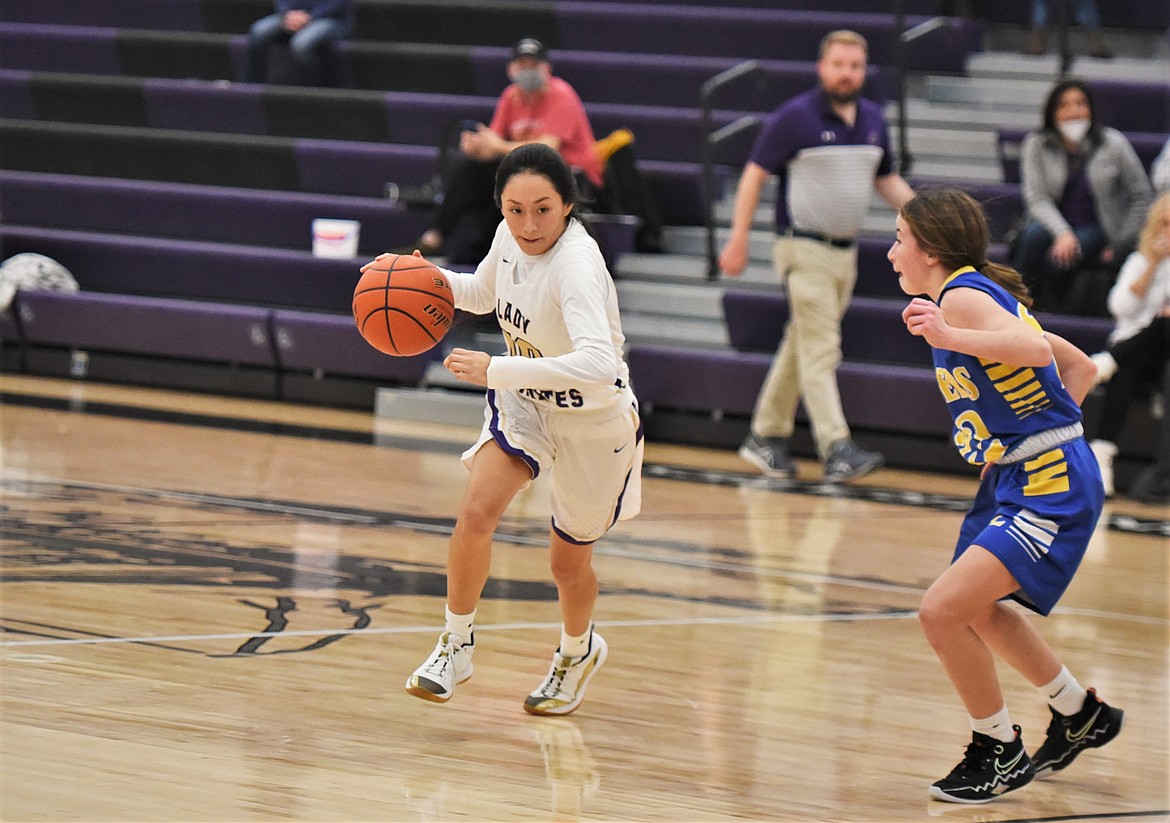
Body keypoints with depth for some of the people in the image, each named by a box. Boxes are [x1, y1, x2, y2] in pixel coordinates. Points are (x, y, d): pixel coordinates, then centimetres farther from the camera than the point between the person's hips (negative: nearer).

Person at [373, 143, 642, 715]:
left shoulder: (575, 265, -35)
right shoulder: (511, 237, -12)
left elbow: (598, 365, -49)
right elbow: (483, 293, 12)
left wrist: (496, 371, -48)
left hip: (592, 421, -5)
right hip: (524, 402, 5)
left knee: (568, 561, 13)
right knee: (476, 511, -20)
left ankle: (579, 651, 45)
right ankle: (456, 645, -1)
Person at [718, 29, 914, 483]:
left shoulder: (873, 119, 9)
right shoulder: (795, 117, -9)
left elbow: (887, 180, 21)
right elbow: (755, 173, -6)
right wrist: (739, 237, -10)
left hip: (846, 252, 7)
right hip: (804, 248, -7)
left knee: (802, 346, 14)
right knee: (820, 351, -13)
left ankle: (766, 436, 23)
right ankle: (836, 449, -19)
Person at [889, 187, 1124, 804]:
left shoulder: (962, 296, -16)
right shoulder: (982, 295, 13)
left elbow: (1037, 348, -37)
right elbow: (1079, 366, 19)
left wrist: (950, 338, -45)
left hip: (1050, 487, -11)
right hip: (1013, 480, 11)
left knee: (942, 610, -19)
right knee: (980, 610, 29)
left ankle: (999, 752, -1)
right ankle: (1080, 715, 48)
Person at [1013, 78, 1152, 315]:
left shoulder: (1113, 144, -5)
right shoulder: (1037, 145, -3)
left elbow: (1140, 197, 3)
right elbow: (1036, 198, -12)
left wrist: (1121, 244, -4)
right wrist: (1063, 233, -30)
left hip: (1096, 229, -1)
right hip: (1055, 225, 1)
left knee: (1059, 259, -34)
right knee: (1033, 235, -35)